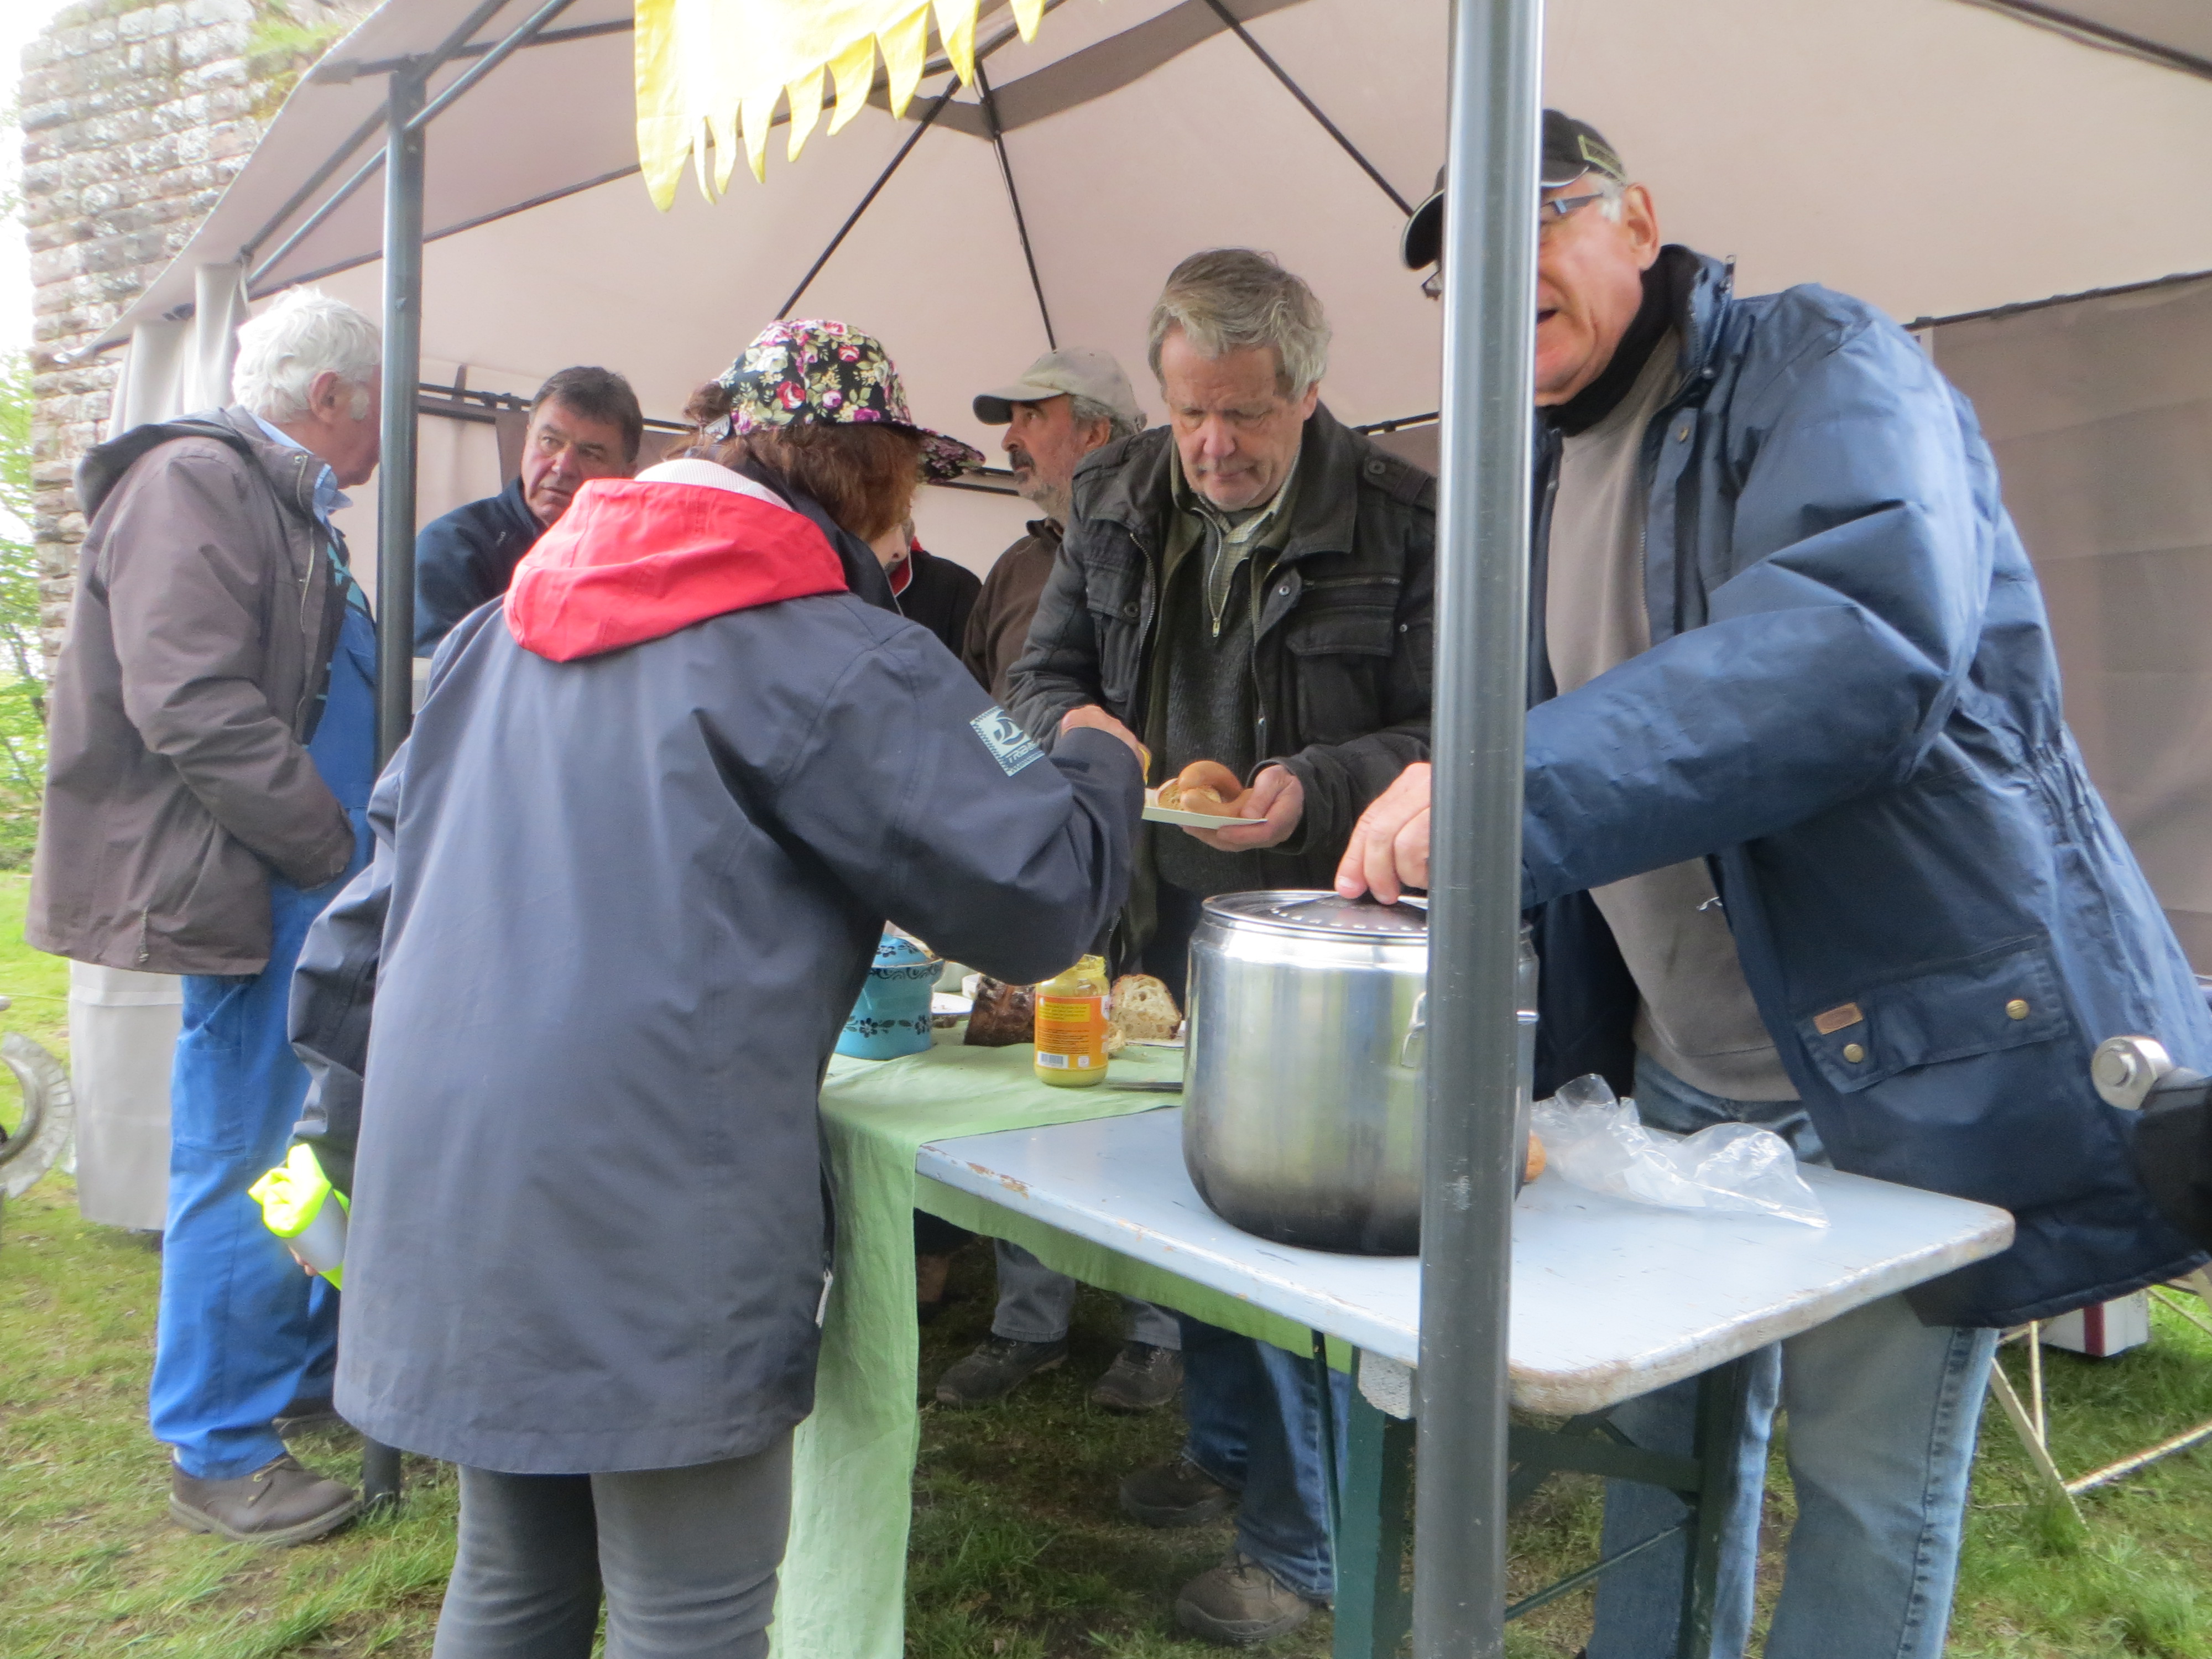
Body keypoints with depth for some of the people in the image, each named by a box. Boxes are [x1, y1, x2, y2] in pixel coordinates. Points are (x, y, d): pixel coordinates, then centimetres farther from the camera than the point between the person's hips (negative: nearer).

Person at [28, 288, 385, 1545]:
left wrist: (365, 852, 17)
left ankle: (307, 1367, 33)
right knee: (241, 1164, -1)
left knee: (320, 1145, 17)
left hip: (316, 890, 10)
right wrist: (342, 850, -19)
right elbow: (188, 703, -23)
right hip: (251, 896, -10)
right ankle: (217, 1450, 13)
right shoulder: (196, 480, -12)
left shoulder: (284, 505, 19)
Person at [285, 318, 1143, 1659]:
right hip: (654, 1212, -8)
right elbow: (1040, 894, -10)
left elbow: (390, 877, 17)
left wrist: (345, 1122, 25)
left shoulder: (505, 627, 13)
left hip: (447, 1183, 8)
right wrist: (1102, 764, 10)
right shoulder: (836, 659, -9)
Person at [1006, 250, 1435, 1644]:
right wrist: (1075, 724, -13)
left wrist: (1317, 786, -28)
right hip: (1166, 913, 6)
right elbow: (1045, 674, 10)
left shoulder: (1402, 520, -12)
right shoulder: (1120, 504, 4)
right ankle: (1224, 1451, 42)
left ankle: (1298, 1544, 22)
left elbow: (1449, 732, -11)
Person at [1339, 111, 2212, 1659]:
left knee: (1869, 1480, 9)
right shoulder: (1546, 475, 11)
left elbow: (1871, 631, -32)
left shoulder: (1818, 365, -12)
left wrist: (1511, 782, -41)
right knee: (1673, 1441, 19)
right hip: (1679, 1076, 6)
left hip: (1907, 1057, -6)